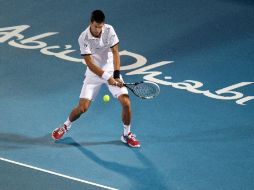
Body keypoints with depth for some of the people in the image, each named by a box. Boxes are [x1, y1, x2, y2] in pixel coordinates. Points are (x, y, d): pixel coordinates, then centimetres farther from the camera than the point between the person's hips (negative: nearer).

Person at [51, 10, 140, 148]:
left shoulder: (109, 30, -14)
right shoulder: (84, 38, -20)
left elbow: (115, 53, -12)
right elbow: (90, 64, -21)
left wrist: (116, 75, -23)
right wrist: (107, 78, -28)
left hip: (111, 70, 2)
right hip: (94, 73, -2)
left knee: (126, 102, -12)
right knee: (83, 107, -7)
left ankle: (127, 135, 11)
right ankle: (65, 126, 25)